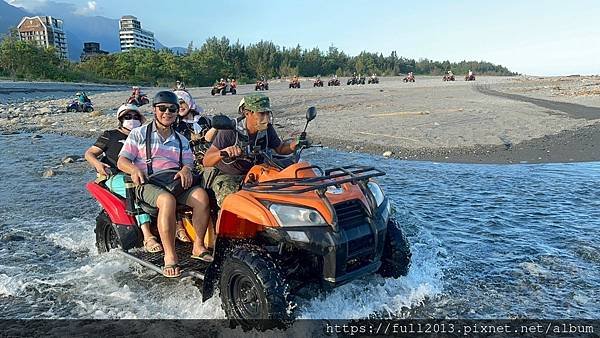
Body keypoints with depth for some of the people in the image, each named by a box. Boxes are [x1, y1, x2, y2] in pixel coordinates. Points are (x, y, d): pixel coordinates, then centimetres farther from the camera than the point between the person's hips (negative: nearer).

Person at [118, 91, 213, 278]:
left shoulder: (181, 141, 23)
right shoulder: (139, 134, 12)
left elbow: (188, 163, 16)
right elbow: (122, 161, 7)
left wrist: (186, 170, -10)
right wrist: (134, 169, -17)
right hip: (148, 184, -3)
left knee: (201, 195, -29)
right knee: (167, 200, -38)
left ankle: (199, 246, -21)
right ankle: (170, 256, -34)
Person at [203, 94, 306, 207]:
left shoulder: (267, 129, -7)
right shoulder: (230, 130, -22)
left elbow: (280, 148, 11)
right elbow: (206, 161, -24)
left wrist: (292, 145, -14)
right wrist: (224, 152, -47)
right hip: (225, 176, -4)